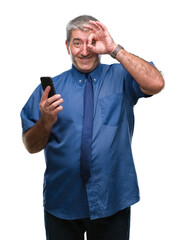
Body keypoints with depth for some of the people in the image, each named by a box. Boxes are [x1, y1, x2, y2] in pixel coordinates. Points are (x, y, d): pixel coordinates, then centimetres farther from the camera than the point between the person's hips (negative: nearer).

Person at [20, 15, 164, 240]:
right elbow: (31, 146, 1)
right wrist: (46, 121, -19)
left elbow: (156, 84, -20)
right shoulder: (50, 87, 3)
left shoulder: (121, 77, 1)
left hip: (112, 202, -1)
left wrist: (114, 49, -20)